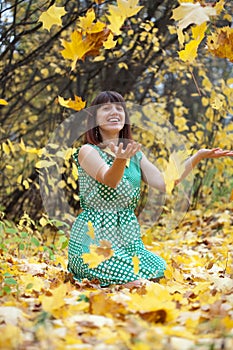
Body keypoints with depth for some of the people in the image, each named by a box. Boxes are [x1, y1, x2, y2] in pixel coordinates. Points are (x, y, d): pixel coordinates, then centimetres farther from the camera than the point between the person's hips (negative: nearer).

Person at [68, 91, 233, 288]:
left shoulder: (135, 155, 13)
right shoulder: (88, 151, -6)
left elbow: (164, 184, 3)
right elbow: (109, 181, -24)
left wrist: (199, 156, -5)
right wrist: (120, 160, -47)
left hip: (129, 239, 6)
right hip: (94, 239, -6)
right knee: (135, 284, -24)